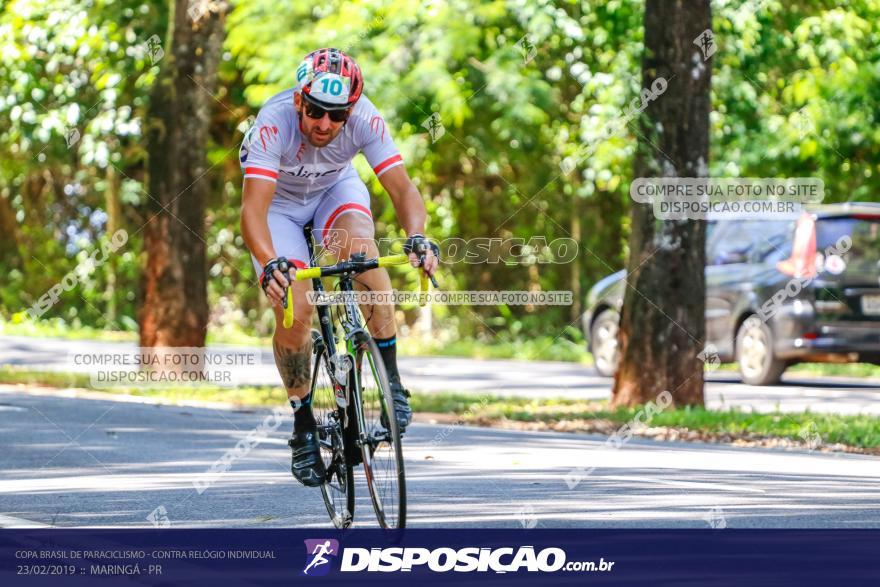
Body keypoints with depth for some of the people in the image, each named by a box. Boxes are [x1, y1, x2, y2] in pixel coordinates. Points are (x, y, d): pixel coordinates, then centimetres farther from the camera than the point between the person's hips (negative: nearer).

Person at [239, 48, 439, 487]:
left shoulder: (364, 119, -31)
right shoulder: (274, 122, -37)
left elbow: (402, 187, -35)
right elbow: (252, 208, -45)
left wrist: (416, 237, -55)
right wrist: (269, 263, -62)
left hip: (336, 188, 1)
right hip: (279, 201, -1)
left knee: (361, 249, -32)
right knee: (294, 310, -18)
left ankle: (390, 380, -24)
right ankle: (303, 426, 2)